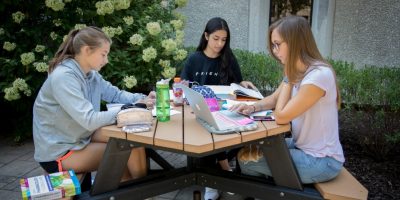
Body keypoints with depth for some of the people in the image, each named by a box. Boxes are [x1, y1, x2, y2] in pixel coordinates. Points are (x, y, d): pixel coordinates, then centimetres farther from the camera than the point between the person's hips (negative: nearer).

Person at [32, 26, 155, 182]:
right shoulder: (63, 77, -26)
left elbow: (116, 94, 11)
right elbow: (90, 120, -32)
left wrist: (142, 99, -8)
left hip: (81, 138, 8)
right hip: (58, 153, -8)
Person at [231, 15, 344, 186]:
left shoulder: (318, 75, -27)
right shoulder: (296, 72, 2)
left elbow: (281, 117, -23)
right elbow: (274, 99, 15)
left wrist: (289, 78, -14)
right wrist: (252, 107, -5)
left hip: (321, 161, -8)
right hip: (303, 146, 8)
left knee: (246, 159, -9)